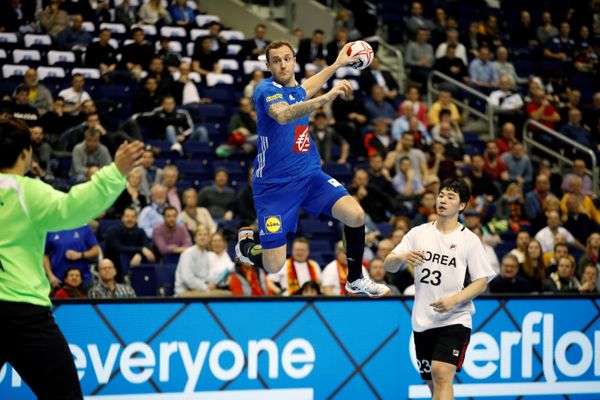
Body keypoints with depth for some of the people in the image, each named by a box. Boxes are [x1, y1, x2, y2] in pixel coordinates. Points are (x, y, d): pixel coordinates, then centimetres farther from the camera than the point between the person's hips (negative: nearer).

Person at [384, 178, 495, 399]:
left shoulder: (469, 239, -1)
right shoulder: (418, 233, 8)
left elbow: (481, 281, -3)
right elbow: (388, 265, 4)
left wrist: (454, 299, -19)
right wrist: (401, 257, -20)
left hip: (454, 320, -4)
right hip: (422, 321, 4)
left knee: (441, 374, -22)